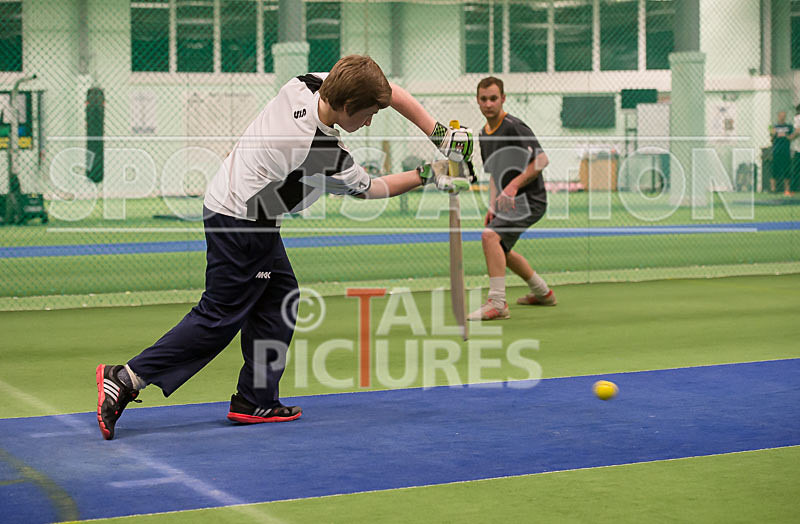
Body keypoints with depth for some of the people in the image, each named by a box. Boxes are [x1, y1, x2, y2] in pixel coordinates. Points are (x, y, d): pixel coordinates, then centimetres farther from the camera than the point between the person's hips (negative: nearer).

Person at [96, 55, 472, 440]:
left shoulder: (307, 84, -8)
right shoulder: (325, 155, -27)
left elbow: (391, 93, 2)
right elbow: (369, 189, -6)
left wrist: (439, 133, -3)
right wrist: (426, 176, 4)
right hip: (240, 222, -9)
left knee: (278, 295, 12)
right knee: (220, 317, -3)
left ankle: (256, 402, 15)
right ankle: (128, 378, -4)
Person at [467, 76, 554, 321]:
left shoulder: (514, 127, -16)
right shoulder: (484, 134, 11)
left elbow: (542, 159, -21)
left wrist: (514, 185, -27)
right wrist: (493, 206, 11)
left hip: (529, 200, -10)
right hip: (509, 202, 10)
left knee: (490, 236, -28)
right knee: (500, 248, 25)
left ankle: (497, 303, -29)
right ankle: (543, 292, 44)